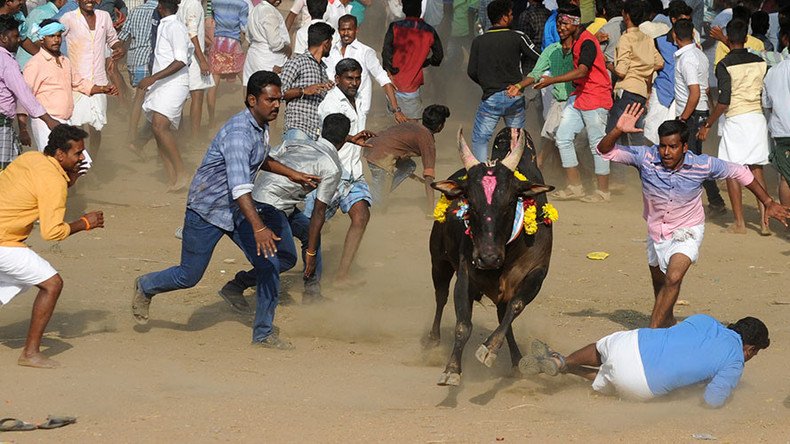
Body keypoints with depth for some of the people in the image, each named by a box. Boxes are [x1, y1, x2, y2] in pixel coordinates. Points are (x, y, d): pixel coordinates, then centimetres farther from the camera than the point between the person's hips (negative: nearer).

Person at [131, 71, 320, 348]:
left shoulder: (261, 127, 1)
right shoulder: (238, 133, -29)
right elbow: (239, 185, -41)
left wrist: (291, 174, 24)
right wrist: (259, 227, -51)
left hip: (237, 211, 8)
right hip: (207, 211, -8)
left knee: (269, 265, -4)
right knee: (189, 276, 5)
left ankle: (263, 333, 6)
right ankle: (145, 287, 35)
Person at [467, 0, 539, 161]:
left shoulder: (478, 41, 2)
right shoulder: (518, 37, -3)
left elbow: (472, 72, 3)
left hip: (490, 98, -1)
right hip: (515, 98, 1)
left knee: (480, 139, 5)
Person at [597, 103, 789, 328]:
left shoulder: (702, 165, -24)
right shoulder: (645, 158, -23)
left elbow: (740, 173, -8)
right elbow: (605, 151, -22)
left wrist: (768, 203, -3)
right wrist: (618, 131, -43)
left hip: (687, 231, -3)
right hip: (656, 231, 3)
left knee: (673, 278, -27)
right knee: (659, 283, 24)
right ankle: (667, 321, 53)